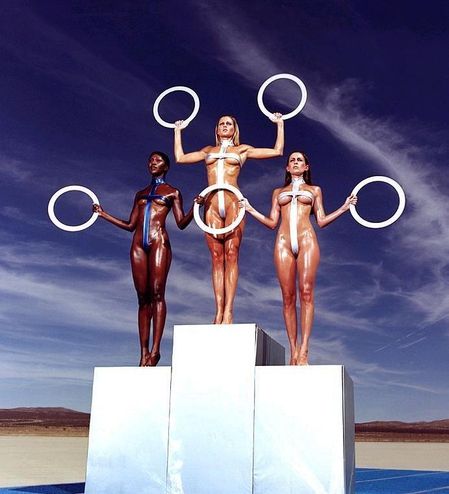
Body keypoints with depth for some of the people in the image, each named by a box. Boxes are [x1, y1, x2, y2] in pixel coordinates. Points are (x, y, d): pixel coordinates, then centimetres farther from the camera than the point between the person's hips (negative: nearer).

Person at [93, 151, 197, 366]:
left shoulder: (172, 192, 14)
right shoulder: (140, 193, 25)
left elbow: (181, 223, 3)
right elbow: (130, 225, 22)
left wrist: (195, 207, -14)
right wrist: (103, 214, 23)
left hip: (159, 242, -4)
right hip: (138, 245, 4)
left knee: (157, 293, -13)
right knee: (143, 297, -2)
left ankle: (155, 350, -16)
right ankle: (144, 352, -3)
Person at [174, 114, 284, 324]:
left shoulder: (242, 149, 19)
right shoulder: (208, 150, 26)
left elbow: (277, 151, 16)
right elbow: (180, 157, 28)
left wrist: (280, 125, 21)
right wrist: (178, 131, 36)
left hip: (233, 202, -2)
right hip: (212, 204, 2)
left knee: (231, 255, -11)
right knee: (216, 257, -5)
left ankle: (228, 311, -16)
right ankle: (218, 311, -8)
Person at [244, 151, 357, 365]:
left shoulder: (314, 190, 22)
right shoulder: (278, 191, 25)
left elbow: (321, 221, 15)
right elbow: (272, 222, 18)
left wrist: (344, 207, 9)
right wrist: (250, 209, 12)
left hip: (306, 240, -1)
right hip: (284, 242, 2)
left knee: (306, 292, -16)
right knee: (288, 297, -7)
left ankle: (304, 350, -20)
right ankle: (293, 351, -6)